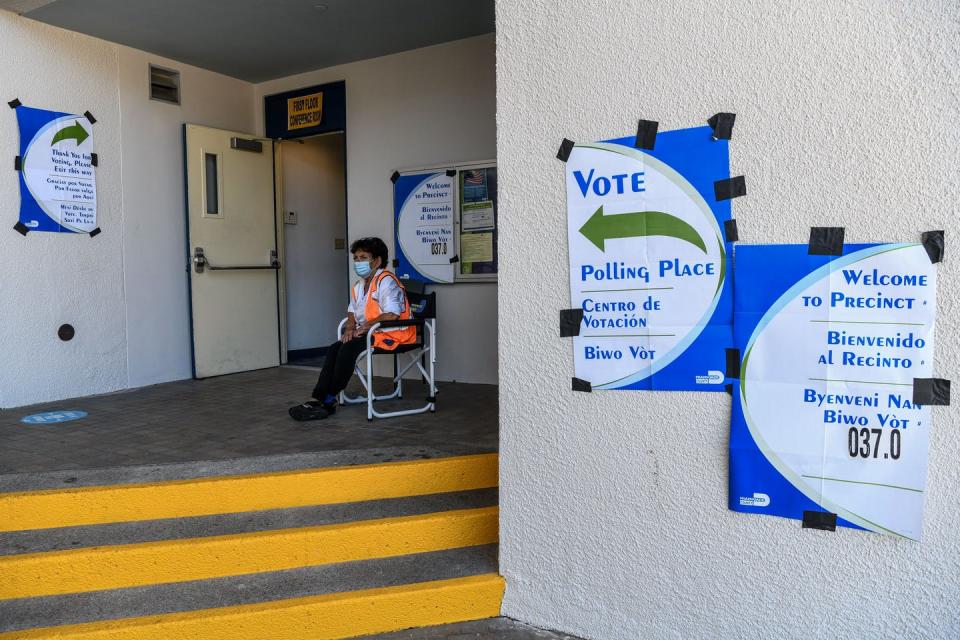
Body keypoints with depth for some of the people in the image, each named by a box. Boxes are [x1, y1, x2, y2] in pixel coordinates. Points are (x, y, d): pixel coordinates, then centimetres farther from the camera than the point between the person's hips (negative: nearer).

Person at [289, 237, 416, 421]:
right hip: (367, 333, 9)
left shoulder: (386, 281, -14)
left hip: (391, 334, -9)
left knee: (349, 348, -26)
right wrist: (350, 327, 3)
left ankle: (329, 400, -17)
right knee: (333, 349, -9)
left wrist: (365, 326, -18)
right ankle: (317, 398, -14)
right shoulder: (358, 286, 16)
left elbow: (392, 314, -25)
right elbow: (352, 310, 26)